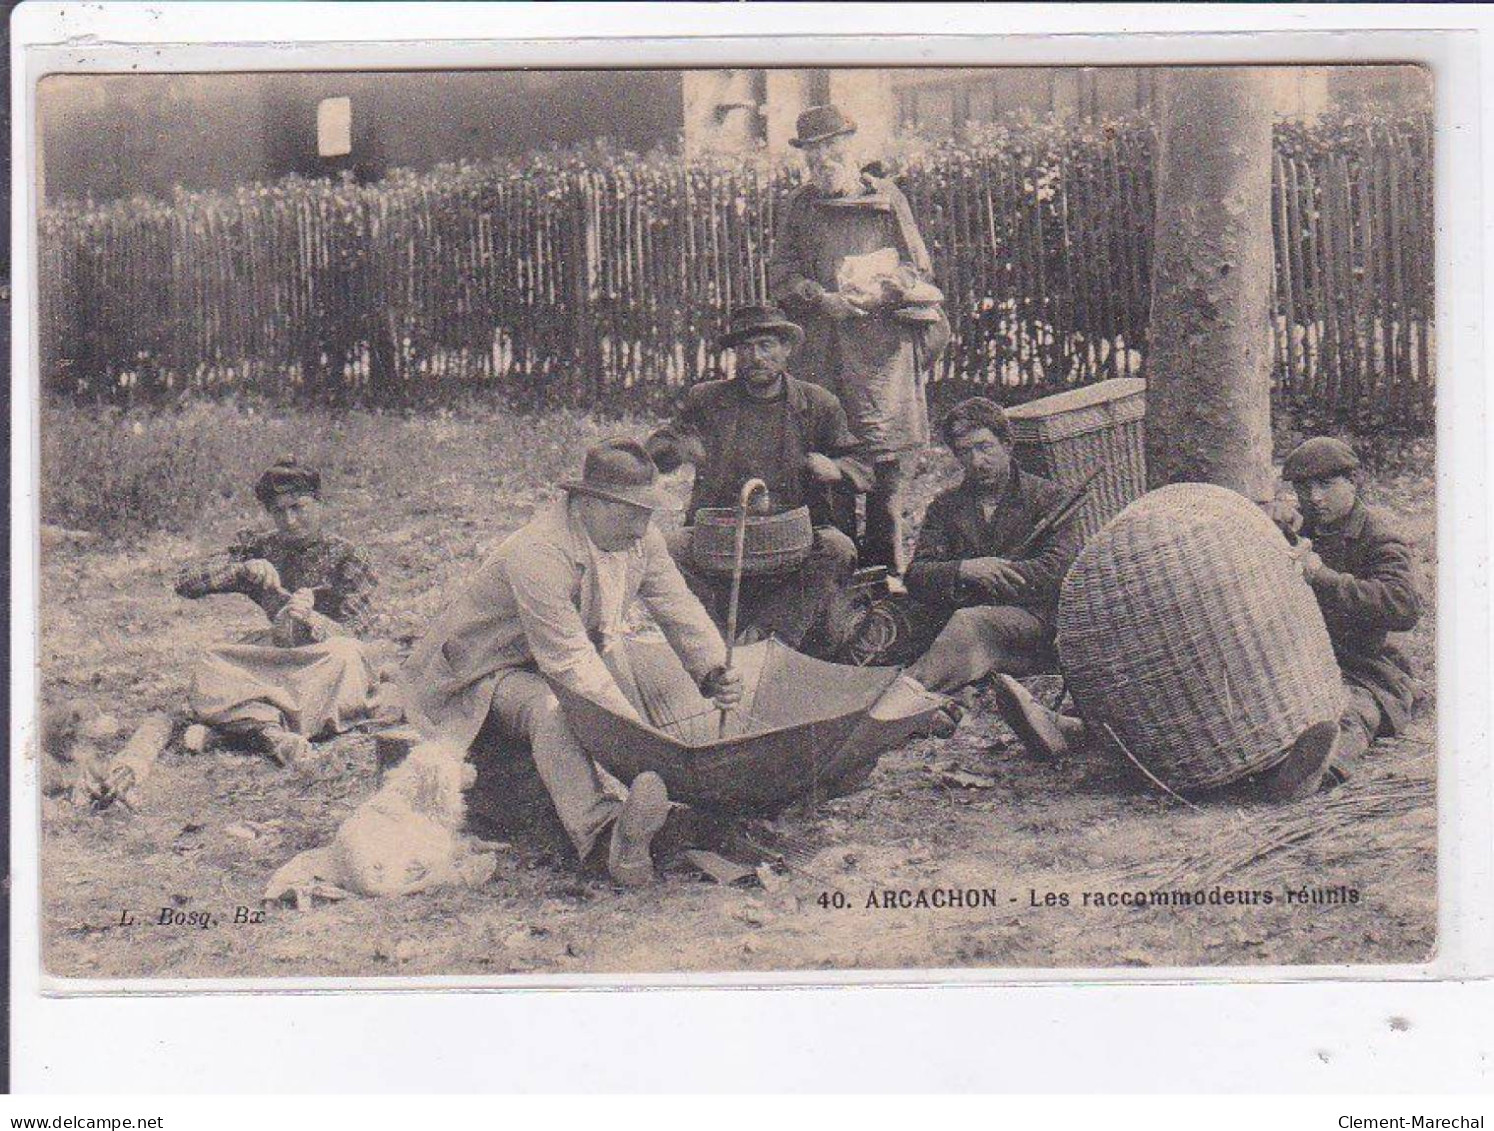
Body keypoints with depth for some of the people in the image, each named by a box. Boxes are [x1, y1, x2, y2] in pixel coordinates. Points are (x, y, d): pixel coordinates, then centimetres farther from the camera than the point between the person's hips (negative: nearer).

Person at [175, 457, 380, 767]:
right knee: (208, 675, -25)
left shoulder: (345, 555, -1)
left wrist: (310, 621, -31)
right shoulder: (259, 548, 7)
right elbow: (185, 581, 1)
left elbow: (354, 630, -10)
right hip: (276, 661, 3)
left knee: (346, 654, -37)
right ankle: (276, 734, -46)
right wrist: (244, 570, -14)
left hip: (326, 668, -3)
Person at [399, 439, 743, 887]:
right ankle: (606, 829, -59)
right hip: (491, 672, -10)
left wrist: (714, 672, -15)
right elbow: (571, 664, -34)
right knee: (551, 711, -39)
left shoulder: (639, 538, -8)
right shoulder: (538, 555, -33)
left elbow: (679, 607, 1)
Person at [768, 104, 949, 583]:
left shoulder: (887, 198, 9)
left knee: (887, 453, -5)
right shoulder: (799, 206, 14)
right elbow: (781, 273, 10)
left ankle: (886, 567, 2)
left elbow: (917, 266, 8)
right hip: (821, 342, 2)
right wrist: (822, 299, -9)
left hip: (883, 341, -1)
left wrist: (880, 292, -11)